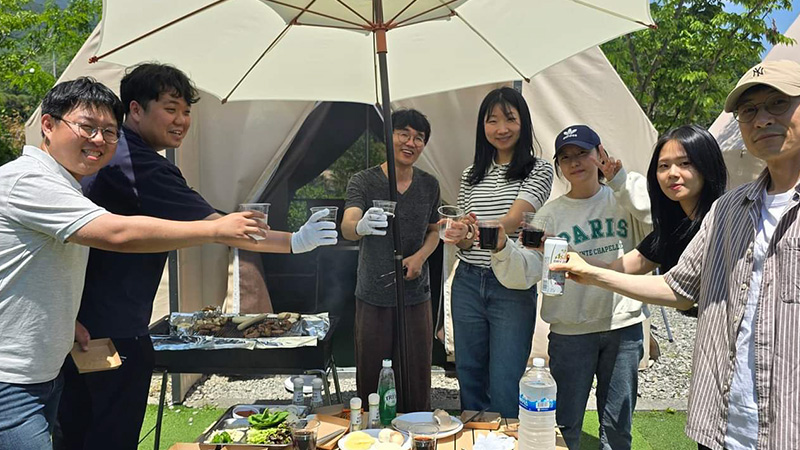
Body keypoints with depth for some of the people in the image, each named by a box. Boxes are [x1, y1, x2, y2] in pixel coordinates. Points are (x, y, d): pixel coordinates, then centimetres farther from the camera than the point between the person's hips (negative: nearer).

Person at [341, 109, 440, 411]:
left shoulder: (429, 184, 5)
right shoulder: (363, 182, -6)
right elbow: (347, 228, -22)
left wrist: (420, 257, -4)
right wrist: (361, 226, -47)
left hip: (416, 296, 3)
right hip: (373, 298, -2)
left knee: (417, 381, 6)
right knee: (371, 378, 4)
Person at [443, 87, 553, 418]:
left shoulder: (538, 171, -3)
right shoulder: (471, 176, 11)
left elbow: (513, 221, -19)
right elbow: (463, 238, 11)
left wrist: (475, 232, -38)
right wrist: (462, 236, -14)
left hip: (512, 287, -4)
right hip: (468, 284, 5)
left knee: (505, 386, 0)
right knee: (469, 376, 15)